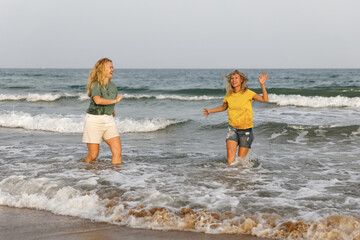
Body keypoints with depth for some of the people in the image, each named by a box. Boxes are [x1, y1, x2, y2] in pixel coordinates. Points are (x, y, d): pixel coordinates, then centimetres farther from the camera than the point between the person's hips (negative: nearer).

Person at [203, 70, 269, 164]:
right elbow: (223, 107, 22)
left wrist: (262, 84, -25)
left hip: (246, 129, -2)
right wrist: (210, 111, 16)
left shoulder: (248, 93, -9)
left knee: (241, 158, 5)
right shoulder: (229, 94, 3)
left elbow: (265, 99, -17)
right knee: (230, 155, -15)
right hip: (232, 129, 2)